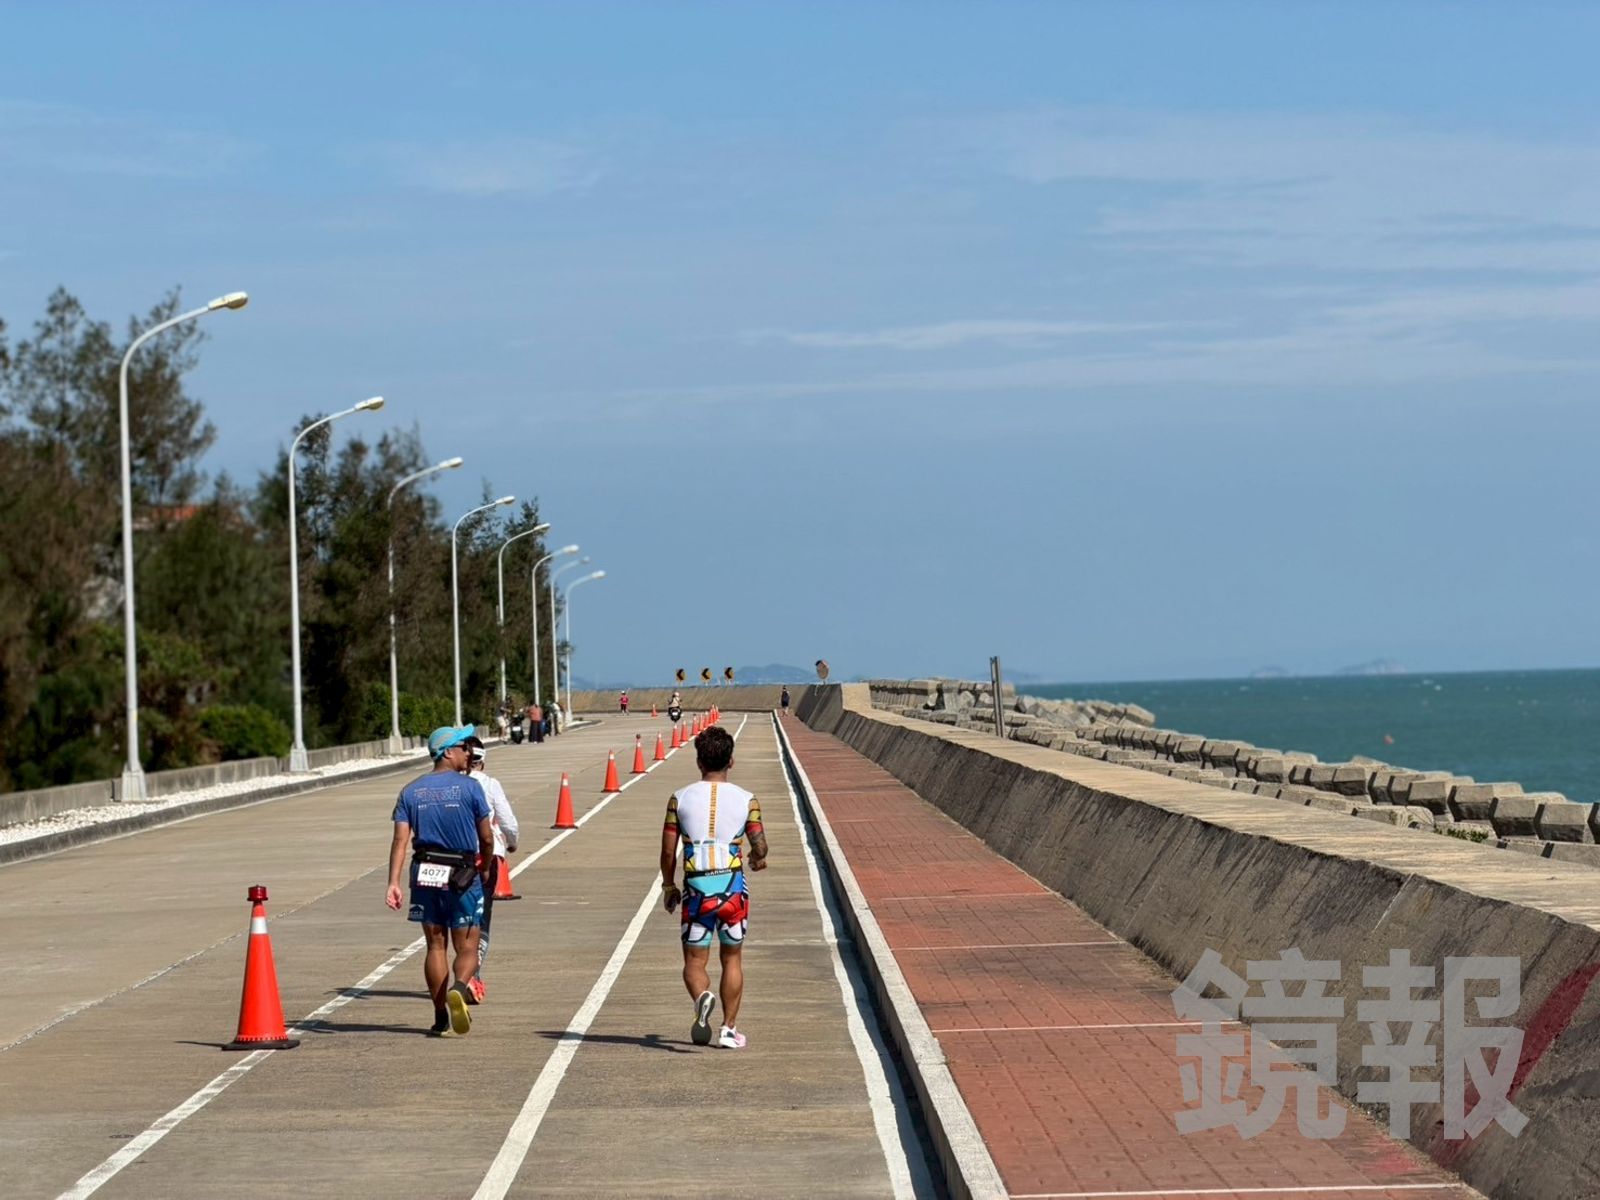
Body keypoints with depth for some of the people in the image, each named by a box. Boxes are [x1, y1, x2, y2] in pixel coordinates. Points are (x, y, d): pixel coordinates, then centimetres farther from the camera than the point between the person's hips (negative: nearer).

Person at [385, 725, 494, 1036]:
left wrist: (393, 883, -9)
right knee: (466, 949, 2)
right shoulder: (469, 787, -6)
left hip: (425, 875, 3)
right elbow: (486, 837, -3)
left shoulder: (411, 791, 5)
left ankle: (442, 1019, 14)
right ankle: (459, 988, -30)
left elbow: (400, 839, -4)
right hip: (462, 876, -3)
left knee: (435, 946, 13)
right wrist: (485, 868, 15)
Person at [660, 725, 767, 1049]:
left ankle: (702, 998, -24)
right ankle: (729, 1029, 15)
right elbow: (759, 846, -2)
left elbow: (668, 850, 0)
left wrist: (668, 885, 15)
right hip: (733, 886, 1)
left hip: (696, 888, -1)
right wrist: (758, 859, 22)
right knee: (732, 958, 16)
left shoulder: (680, 799, -1)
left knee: (694, 960, 8)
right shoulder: (745, 800, -1)